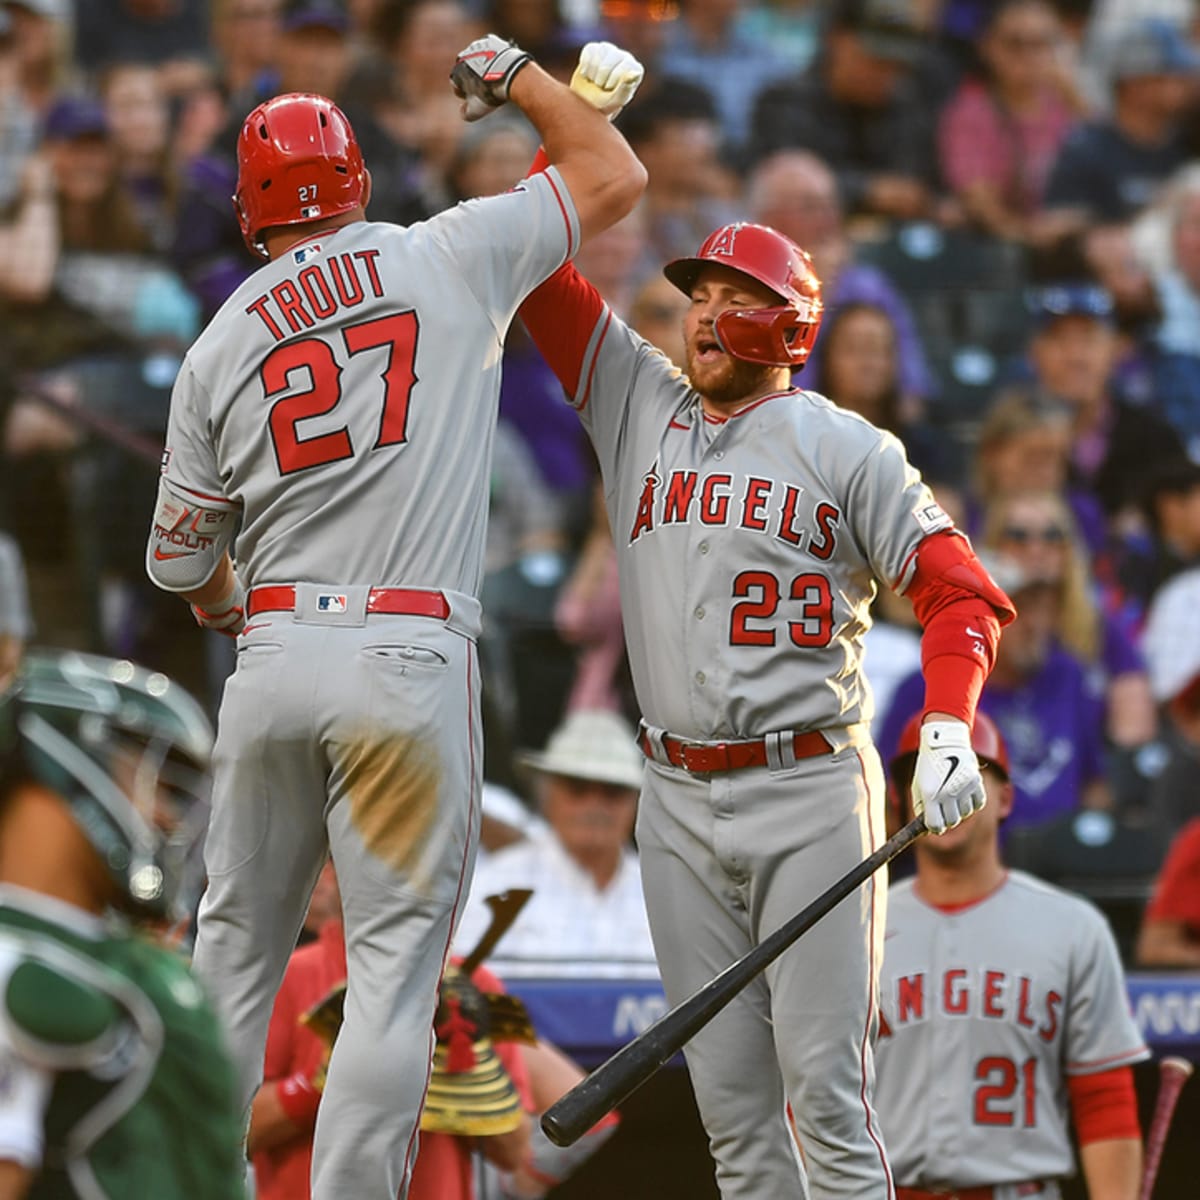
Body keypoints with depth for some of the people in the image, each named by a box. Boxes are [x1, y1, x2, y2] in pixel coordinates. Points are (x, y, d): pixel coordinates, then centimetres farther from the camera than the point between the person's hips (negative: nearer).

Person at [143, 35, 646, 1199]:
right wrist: (512, 72, 25)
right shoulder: (448, 261, 2)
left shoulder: (218, 348, 9)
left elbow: (180, 560, 13)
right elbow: (615, 177, 12)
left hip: (273, 660, 3)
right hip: (410, 664, -2)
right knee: (392, 967, -2)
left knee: (234, 950, 12)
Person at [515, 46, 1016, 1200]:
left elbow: (961, 588, -6)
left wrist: (947, 730, -22)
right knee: (730, 1100, 4)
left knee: (826, 1091, -9)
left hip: (811, 794, -4)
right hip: (680, 804, 4)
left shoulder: (846, 448, 1)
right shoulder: (641, 407, 12)